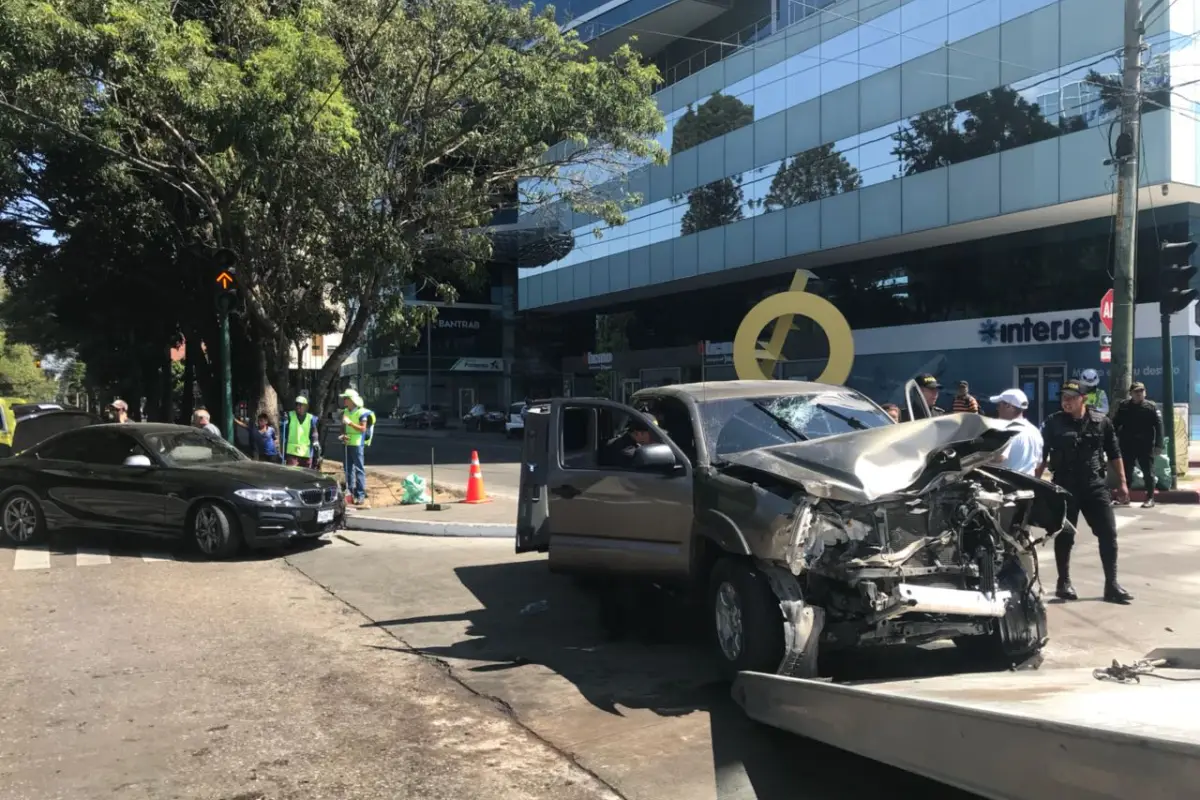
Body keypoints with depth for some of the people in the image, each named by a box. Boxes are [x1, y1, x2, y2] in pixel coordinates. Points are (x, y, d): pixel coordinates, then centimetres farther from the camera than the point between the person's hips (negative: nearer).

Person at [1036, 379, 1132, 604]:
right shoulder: (1053, 422, -2)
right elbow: (1041, 456, 1)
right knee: (1064, 536, 5)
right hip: (1064, 486, -1)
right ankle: (1064, 583, 18)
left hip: (1095, 485, 2)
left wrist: (1122, 482, 6)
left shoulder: (1101, 422, 2)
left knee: (1108, 534, 0)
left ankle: (1111, 585, 8)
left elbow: (1114, 454, 9)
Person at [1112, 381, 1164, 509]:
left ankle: (1150, 498, 9)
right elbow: (1115, 424, 8)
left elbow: (1158, 426, -6)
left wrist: (1158, 445, -13)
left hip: (1145, 445, -3)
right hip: (1127, 445, 3)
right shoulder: (1123, 406, 5)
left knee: (1148, 472, 1)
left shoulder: (1151, 406, -3)